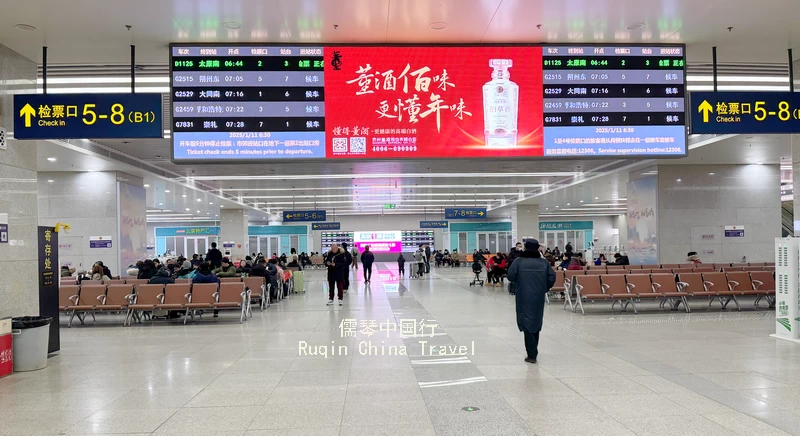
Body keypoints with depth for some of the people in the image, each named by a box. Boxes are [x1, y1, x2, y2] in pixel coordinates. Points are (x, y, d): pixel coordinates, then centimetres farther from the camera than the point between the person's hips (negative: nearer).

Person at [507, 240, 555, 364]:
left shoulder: (519, 261, -7)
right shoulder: (544, 262, 1)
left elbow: (511, 276, -11)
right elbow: (552, 277, -4)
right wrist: (545, 288, 11)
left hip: (524, 297, -3)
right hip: (539, 298, 3)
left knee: (527, 324, 0)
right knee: (536, 322, 19)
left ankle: (532, 355, -8)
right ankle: (533, 351, 31)